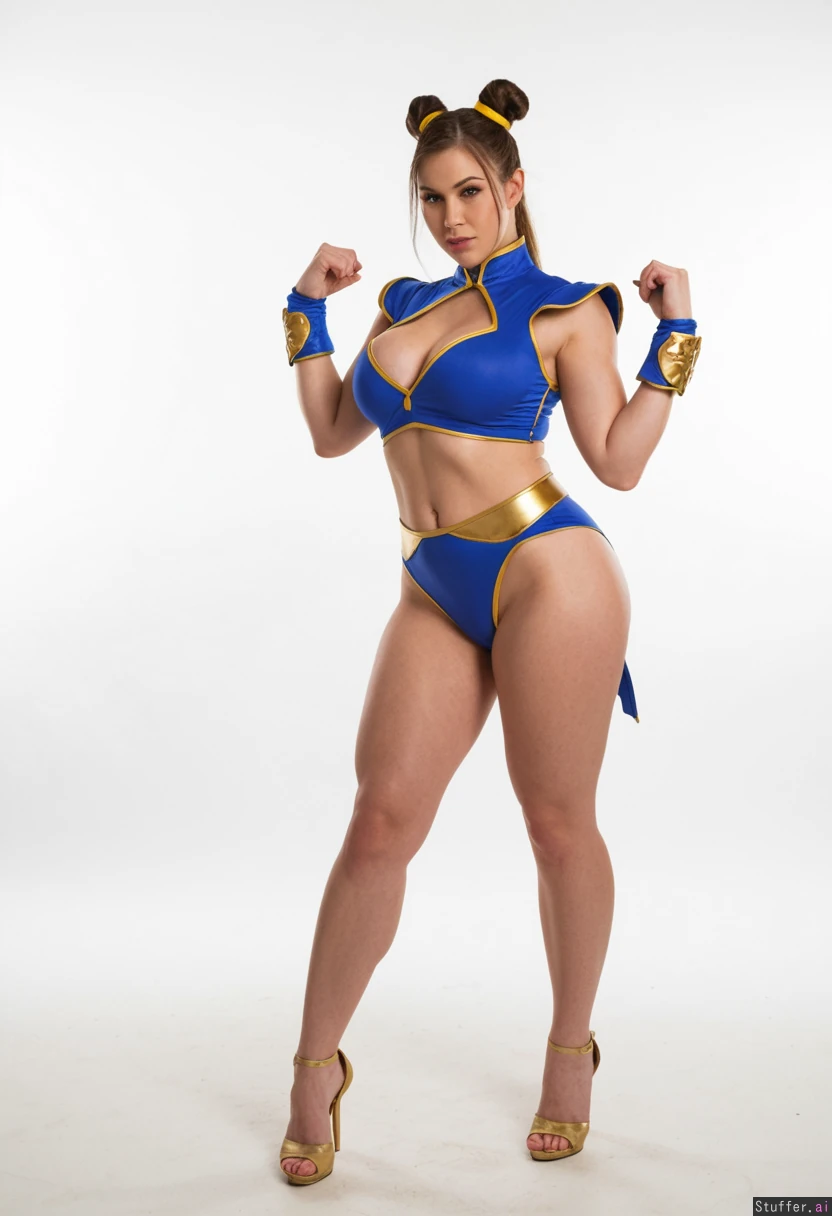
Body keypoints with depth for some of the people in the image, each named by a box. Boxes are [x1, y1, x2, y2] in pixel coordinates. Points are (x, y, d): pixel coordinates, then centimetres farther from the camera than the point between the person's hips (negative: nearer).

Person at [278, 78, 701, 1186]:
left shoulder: (565, 309, 2)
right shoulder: (404, 303, 18)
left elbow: (619, 462, -2)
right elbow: (331, 432, 20)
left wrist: (674, 333, -4)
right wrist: (309, 307, 18)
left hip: (548, 574, -4)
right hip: (435, 594, 5)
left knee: (558, 825, 4)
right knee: (381, 820, -1)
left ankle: (571, 1049, 26)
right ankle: (317, 1066, 13)